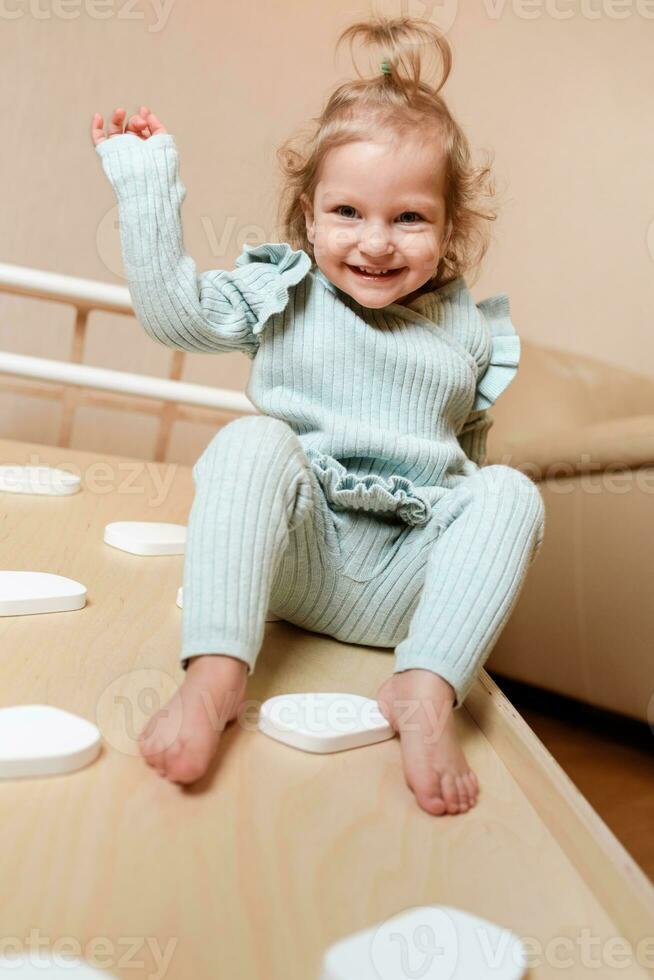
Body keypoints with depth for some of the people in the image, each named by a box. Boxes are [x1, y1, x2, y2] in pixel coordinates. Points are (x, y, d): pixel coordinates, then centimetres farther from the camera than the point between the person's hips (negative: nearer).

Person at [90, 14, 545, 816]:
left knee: (511, 493, -19)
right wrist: (145, 181, -6)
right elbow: (174, 309, -7)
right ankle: (216, 674, -37)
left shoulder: (468, 331, 11)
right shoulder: (284, 294, 5)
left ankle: (426, 692, -30)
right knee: (254, 439, -29)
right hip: (295, 554, -2)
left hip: (405, 586, 3)